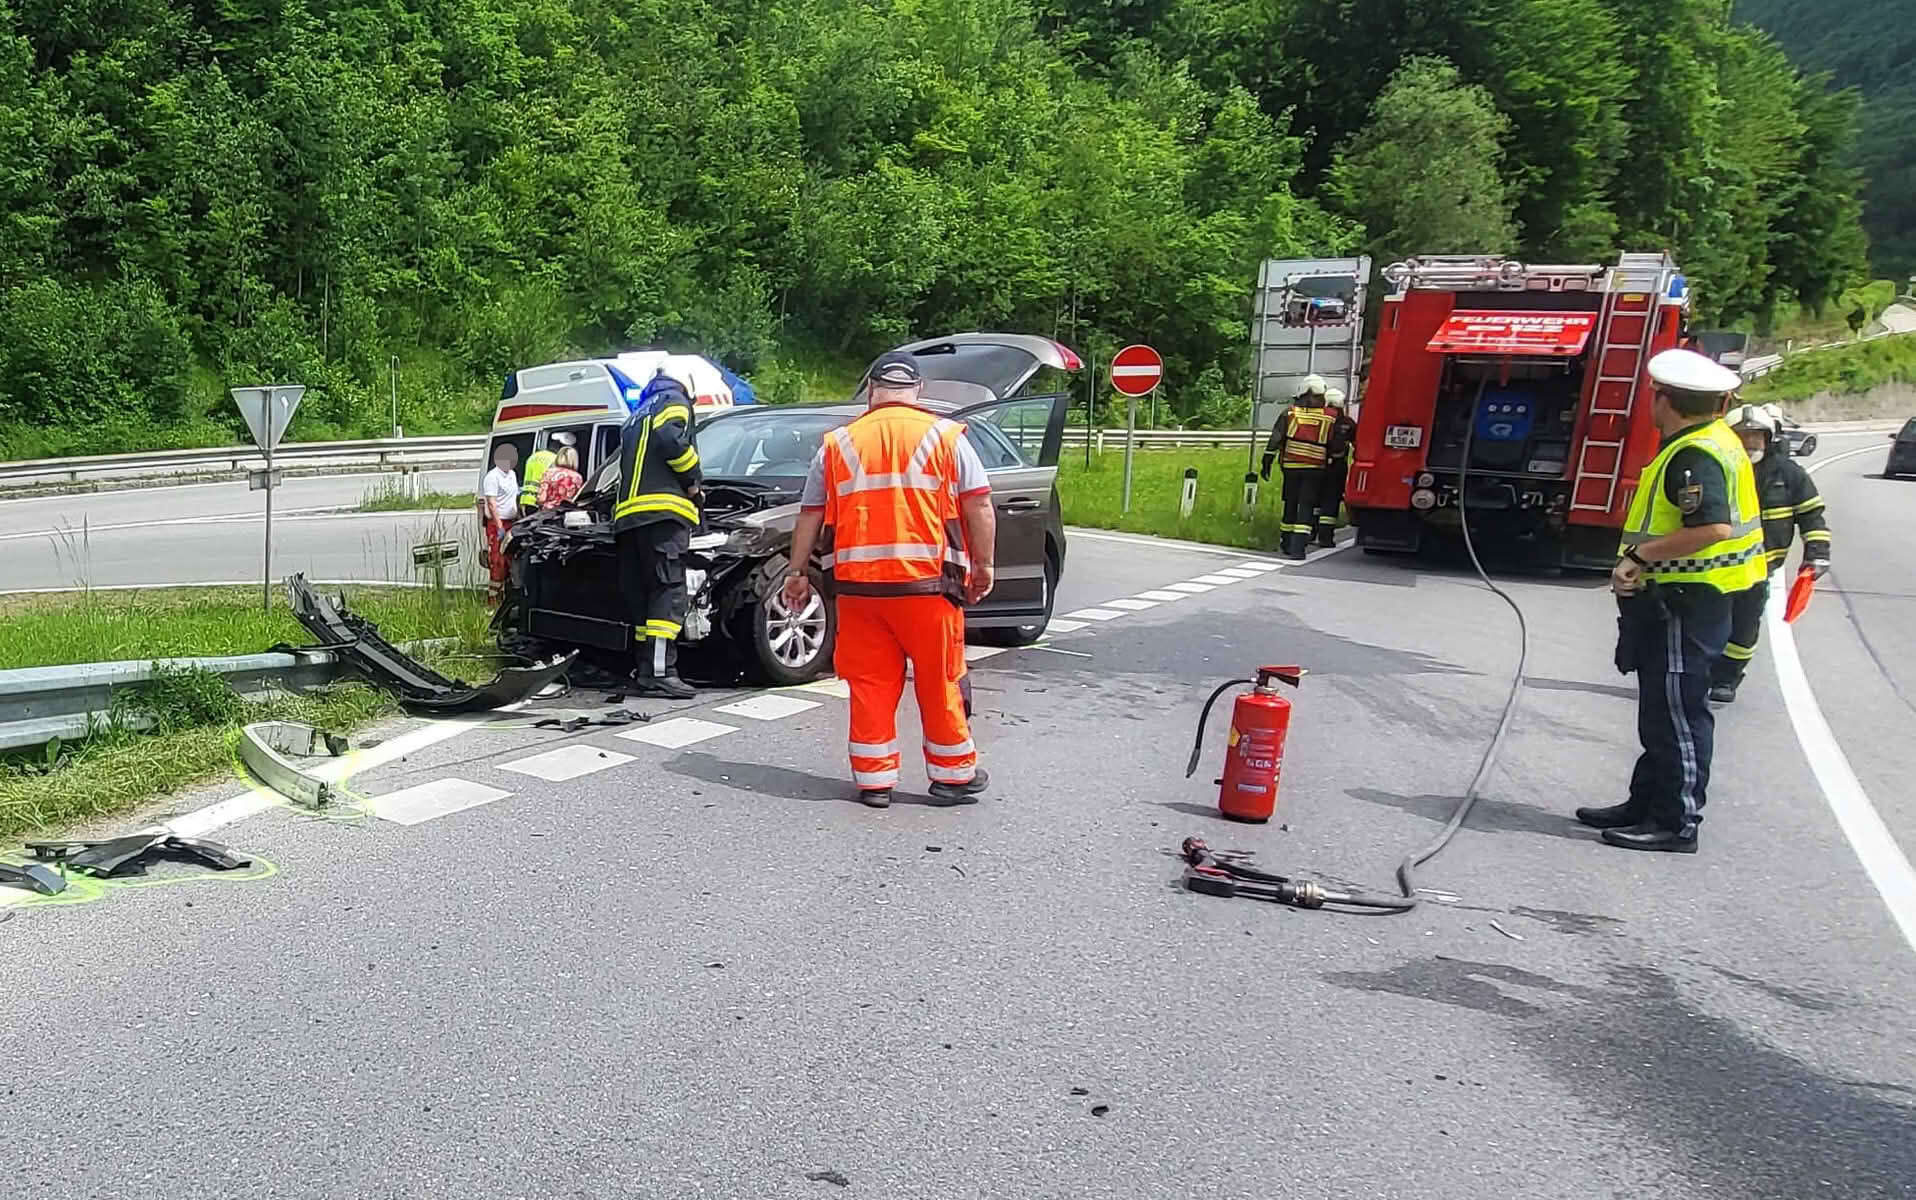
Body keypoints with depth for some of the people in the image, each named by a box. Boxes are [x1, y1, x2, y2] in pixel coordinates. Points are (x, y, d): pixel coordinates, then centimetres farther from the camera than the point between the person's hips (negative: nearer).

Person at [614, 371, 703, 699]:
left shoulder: (634, 419, 35)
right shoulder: (673, 402, 9)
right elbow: (671, 439, -12)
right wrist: (692, 480, -1)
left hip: (628, 516, 9)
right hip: (662, 512, -9)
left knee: (641, 598, 7)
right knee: (669, 593, -14)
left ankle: (645, 672, 6)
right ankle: (660, 674, -22)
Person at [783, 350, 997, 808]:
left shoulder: (838, 444, 9)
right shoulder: (944, 436, 3)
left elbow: (810, 516, 12)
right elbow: (979, 506, -1)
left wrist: (797, 572, 20)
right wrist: (983, 566, 7)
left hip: (857, 584, 2)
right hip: (927, 582, -2)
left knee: (870, 683, 10)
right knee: (939, 682, 9)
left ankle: (873, 779, 15)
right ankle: (954, 774, 19)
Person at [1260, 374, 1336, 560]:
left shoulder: (1290, 413, 2)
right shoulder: (1329, 417, 1)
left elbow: (1274, 440, -1)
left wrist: (1267, 463, 2)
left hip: (1291, 466, 1)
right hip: (1315, 468, -1)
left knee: (1291, 504, 13)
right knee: (1307, 506, -1)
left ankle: (1287, 544, 23)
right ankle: (1297, 547, -11)